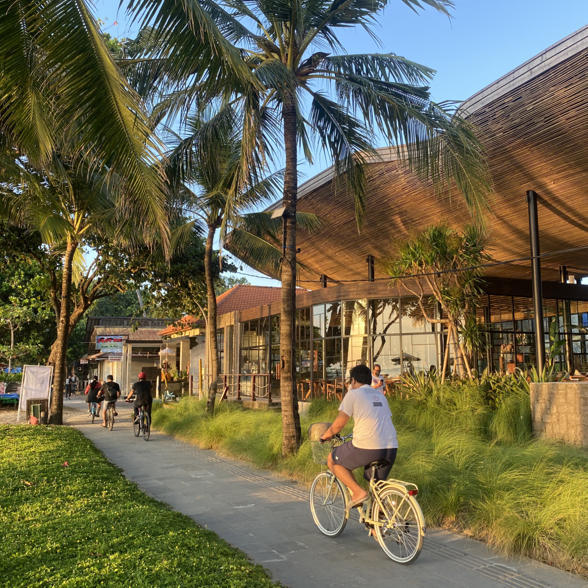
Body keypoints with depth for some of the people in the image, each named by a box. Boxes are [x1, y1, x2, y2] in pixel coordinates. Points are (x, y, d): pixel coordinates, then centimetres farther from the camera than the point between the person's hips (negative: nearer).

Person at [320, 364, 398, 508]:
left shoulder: (353, 394, 2)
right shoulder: (380, 395, 22)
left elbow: (338, 424, 0)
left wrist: (325, 436, 18)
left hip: (367, 447, -7)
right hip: (391, 448, 7)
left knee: (332, 460, 14)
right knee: (377, 484, 28)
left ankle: (358, 492, 3)